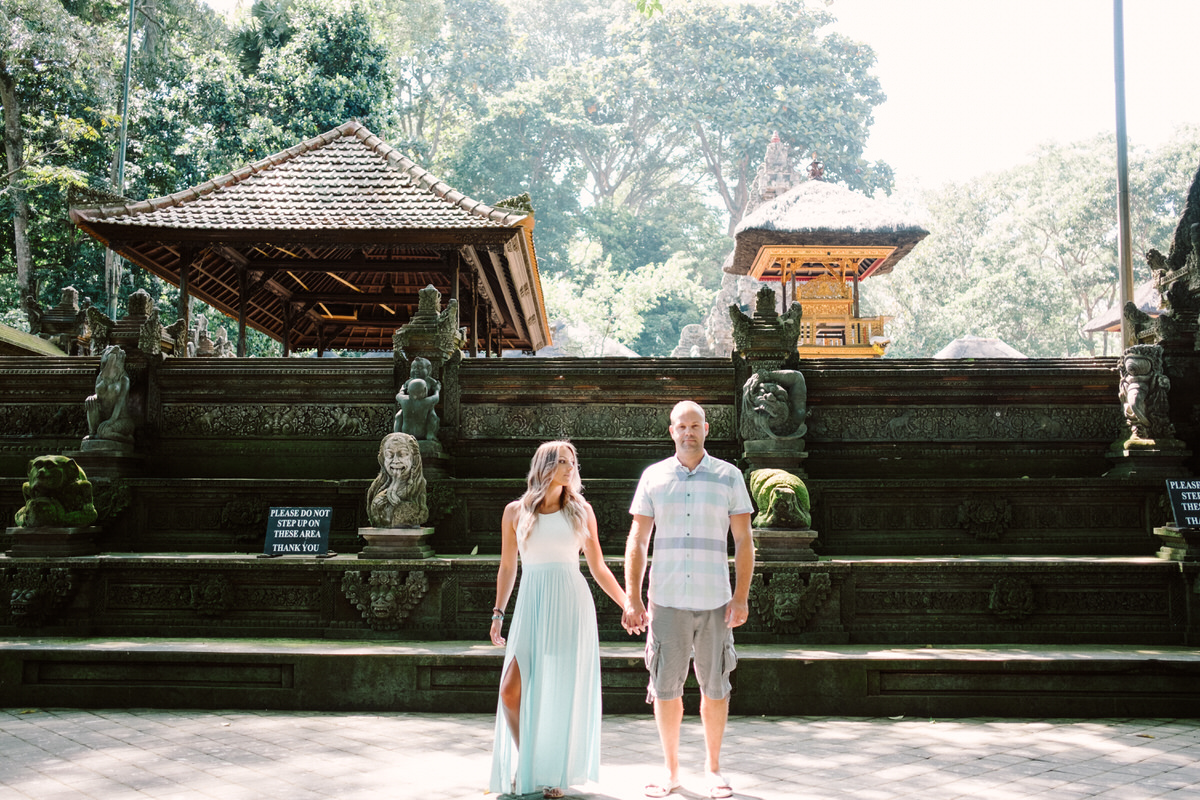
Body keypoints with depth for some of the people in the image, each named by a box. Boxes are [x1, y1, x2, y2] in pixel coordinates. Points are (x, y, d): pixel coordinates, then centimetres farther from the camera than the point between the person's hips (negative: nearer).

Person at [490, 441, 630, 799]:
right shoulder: (515, 512, 7)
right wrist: (498, 614, 7)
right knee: (512, 690, -8)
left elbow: (598, 567, 12)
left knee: (563, 692, 1)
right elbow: (507, 568, 13)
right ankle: (525, 761, 17)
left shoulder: (581, 510, 8)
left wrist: (629, 604, 7)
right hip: (531, 606, 0)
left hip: (572, 604, 0)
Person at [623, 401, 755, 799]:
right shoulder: (653, 476, 4)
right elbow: (637, 542, 4)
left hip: (715, 601, 0)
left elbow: (743, 541, 3)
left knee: (714, 687, 8)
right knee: (665, 687, 3)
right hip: (666, 601, 0)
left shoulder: (728, 476, 2)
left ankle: (713, 767, 25)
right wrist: (633, 600, -2)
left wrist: (742, 597, -6)